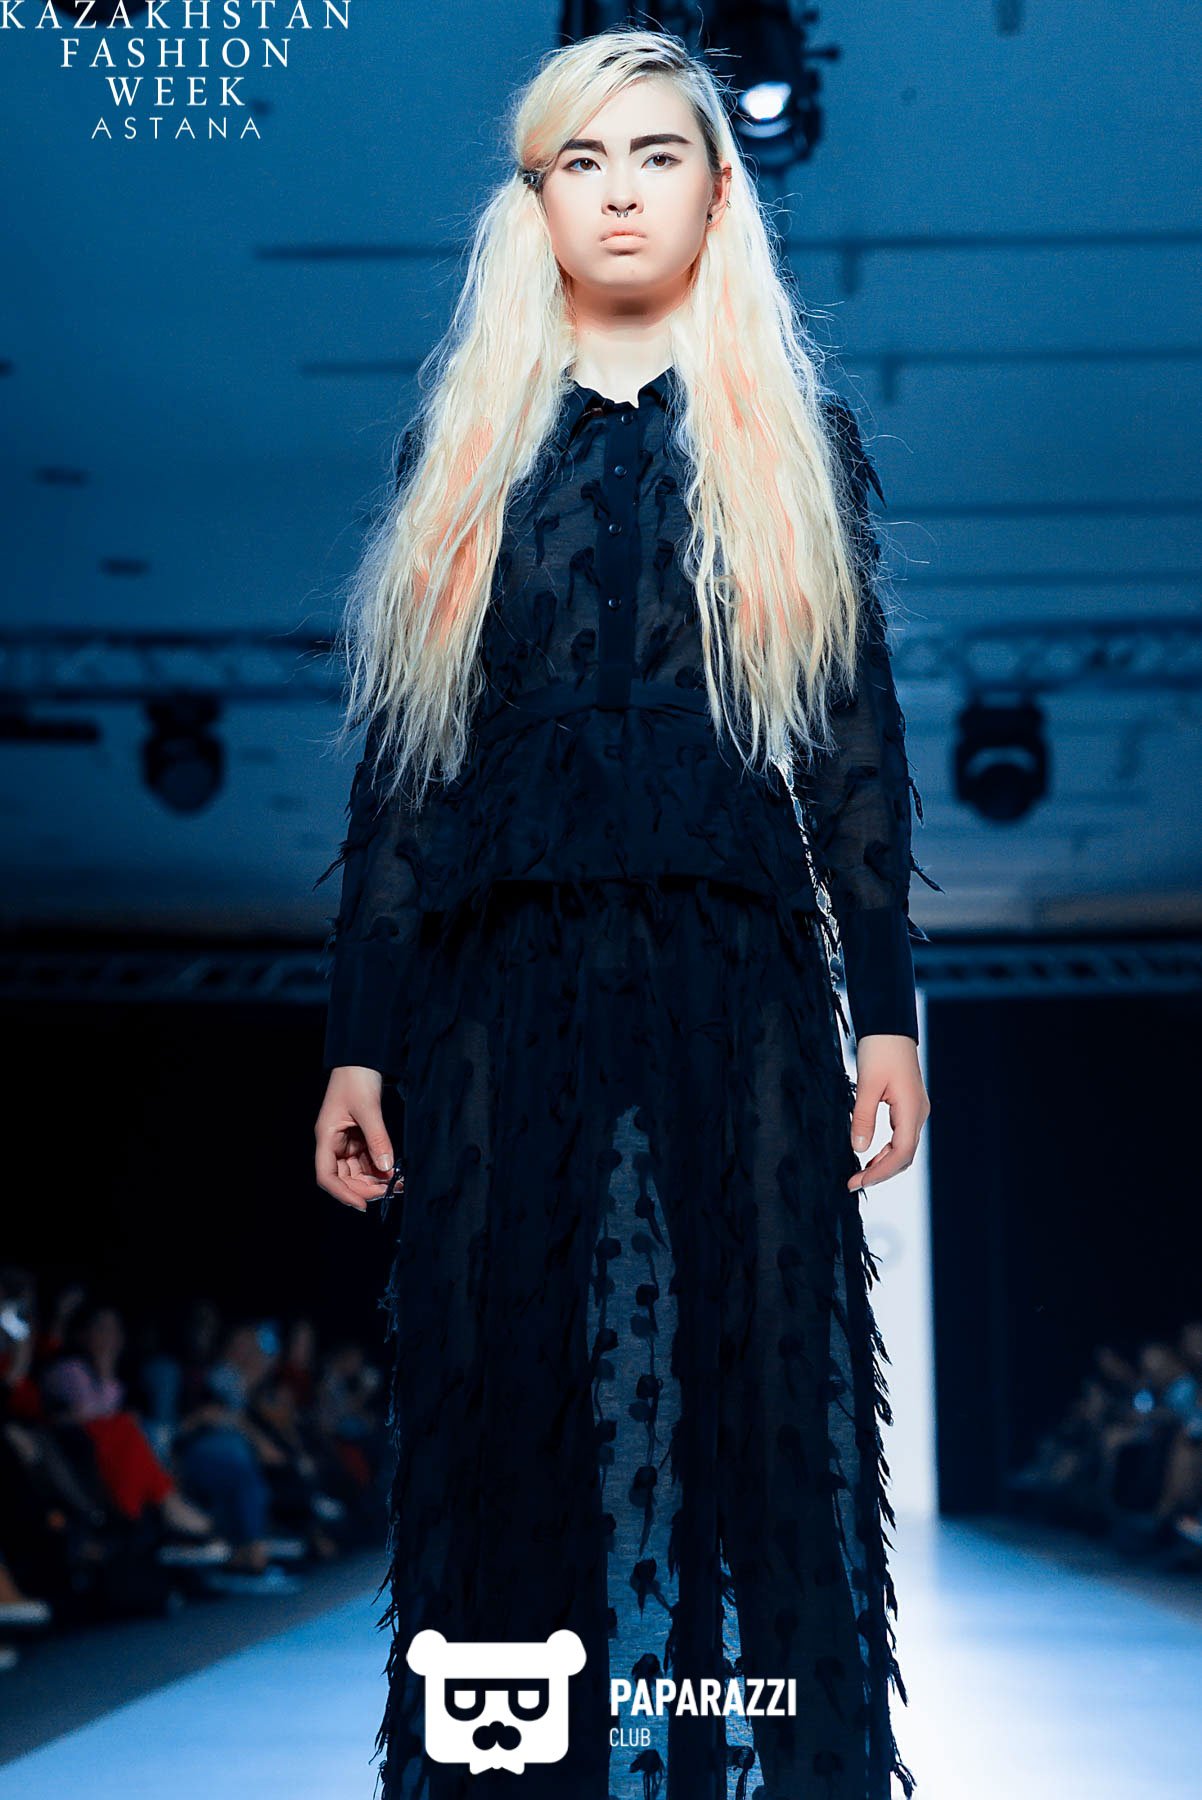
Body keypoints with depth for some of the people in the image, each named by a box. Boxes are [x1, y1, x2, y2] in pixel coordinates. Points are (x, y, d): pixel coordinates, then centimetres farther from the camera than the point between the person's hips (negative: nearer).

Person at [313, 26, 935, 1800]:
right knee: (506, 1416, 1)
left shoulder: (801, 438, 13)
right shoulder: (462, 449, 15)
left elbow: (859, 737, 9)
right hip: (506, 982, 1)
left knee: (763, 1408, -2)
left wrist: (887, 1008, -1)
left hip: (738, 977, -1)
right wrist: (360, 1039, 4)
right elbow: (399, 756, 10)